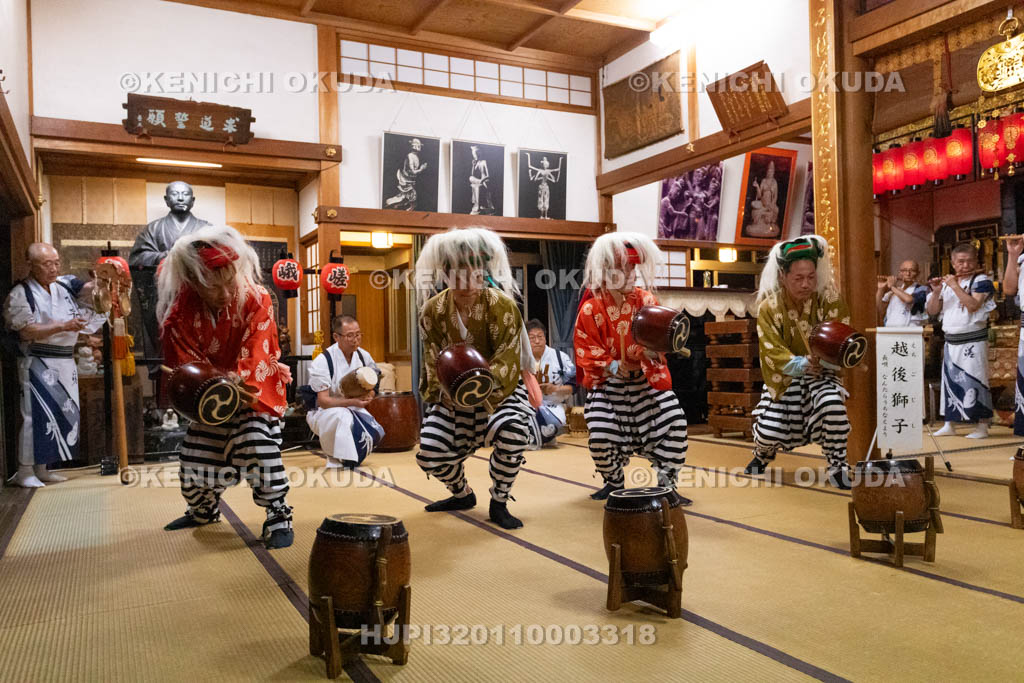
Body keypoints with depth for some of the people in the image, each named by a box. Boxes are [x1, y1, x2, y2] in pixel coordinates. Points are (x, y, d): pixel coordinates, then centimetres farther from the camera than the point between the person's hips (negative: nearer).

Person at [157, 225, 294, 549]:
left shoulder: (256, 299, -21)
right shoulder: (182, 310, -15)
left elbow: (254, 351, -24)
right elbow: (182, 357, -14)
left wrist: (238, 378, -43)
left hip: (252, 387, -3)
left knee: (258, 444, -24)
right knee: (197, 455, 12)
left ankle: (278, 515, -8)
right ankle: (204, 509, 43)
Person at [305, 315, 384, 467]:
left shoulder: (363, 356, -4)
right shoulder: (323, 361, -21)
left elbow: (372, 388, 9)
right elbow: (322, 401, -22)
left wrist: (368, 396, -16)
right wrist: (352, 401, -32)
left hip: (353, 409, 6)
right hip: (321, 413, -6)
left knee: (376, 432, -19)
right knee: (342, 416, -39)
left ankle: (351, 458, 11)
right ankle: (336, 460, -16)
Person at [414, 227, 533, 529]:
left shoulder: (503, 305, -17)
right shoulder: (433, 310, -6)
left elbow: (508, 359, -23)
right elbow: (433, 360, -3)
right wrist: (446, 385, -25)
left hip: (499, 389, -3)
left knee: (513, 433, -33)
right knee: (429, 454, -10)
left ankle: (499, 503, -4)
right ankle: (462, 494, 26)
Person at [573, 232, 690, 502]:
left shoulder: (646, 301, 0)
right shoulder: (591, 309, -6)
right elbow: (585, 350, -7)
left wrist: (652, 351, -24)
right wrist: (611, 366, -21)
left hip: (646, 378, 2)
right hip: (608, 382, -2)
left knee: (675, 420, -14)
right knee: (600, 435, -15)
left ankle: (666, 484, 5)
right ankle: (614, 482, 16)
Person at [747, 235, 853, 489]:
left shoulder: (829, 299, -10)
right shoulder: (768, 307, -11)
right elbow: (772, 352, -18)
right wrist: (801, 363, -36)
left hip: (821, 373, 0)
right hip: (783, 378, 0)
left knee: (833, 403, -32)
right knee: (769, 431, -10)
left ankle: (837, 467, -10)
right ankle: (763, 453, 31)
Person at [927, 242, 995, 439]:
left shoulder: (981, 280, -3)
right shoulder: (947, 282, 12)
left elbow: (973, 305, -20)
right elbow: (932, 311, 8)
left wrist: (955, 286, -18)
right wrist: (936, 292, -7)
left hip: (973, 341, -5)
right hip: (951, 341, 6)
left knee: (974, 382, -6)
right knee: (950, 382, 9)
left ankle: (982, 426, 1)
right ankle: (949, 424, 17)